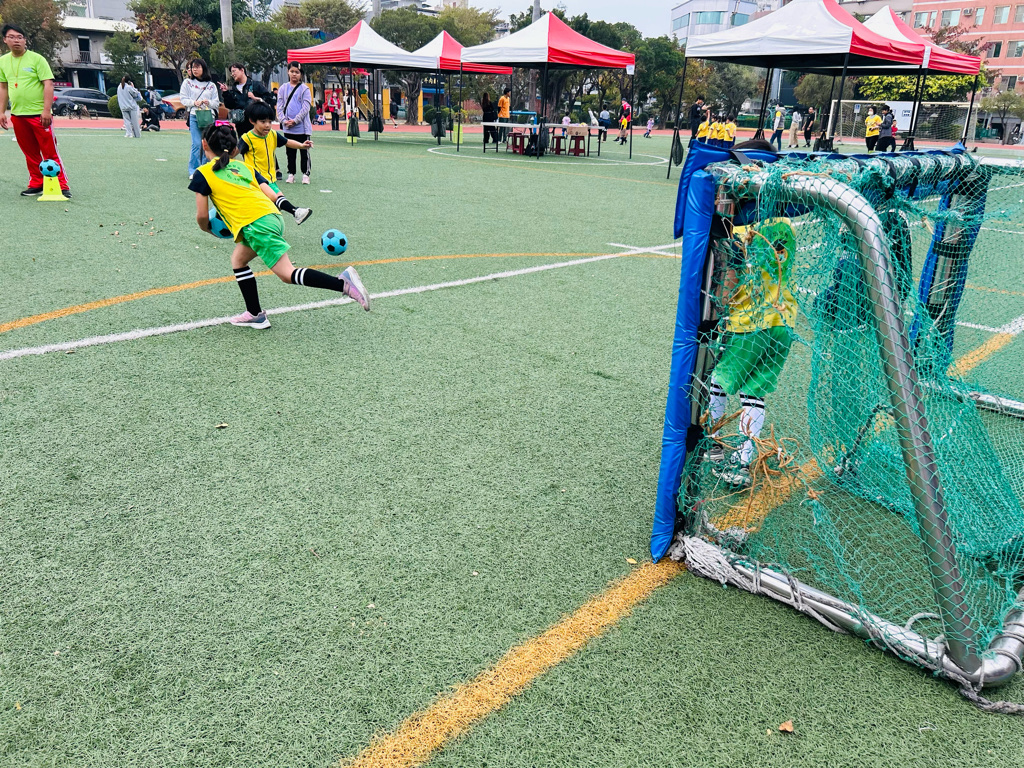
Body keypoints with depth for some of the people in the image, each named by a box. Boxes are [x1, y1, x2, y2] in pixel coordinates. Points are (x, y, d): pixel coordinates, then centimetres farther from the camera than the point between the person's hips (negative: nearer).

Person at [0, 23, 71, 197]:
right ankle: (36, 184, 18)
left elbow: (48, 84, -9)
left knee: (50, 152, -5)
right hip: (17, 115, 5)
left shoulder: (36, 59, -5)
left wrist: (46, 110, -17)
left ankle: (62, 186, -1)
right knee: (30, 154, 9)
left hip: (39, 114, -5)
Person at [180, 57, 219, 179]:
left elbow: (216, 103, 13)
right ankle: (193, 171, -3)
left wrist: (209, 102, -8)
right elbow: (183, 99, 6)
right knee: (197, 144, -10)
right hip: (194, 115, -2)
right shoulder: (187, 82, 11)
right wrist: (194, 102, -11)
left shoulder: (211, 85, 15)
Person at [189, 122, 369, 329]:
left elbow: (202, 215, 9)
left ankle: (343, 283, -28)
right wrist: (294, 210, 19)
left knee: (288, 275, -10)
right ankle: (255, 314, 26)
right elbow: (272, 196, 14)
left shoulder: (203, 174, 9)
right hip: (273, 217, 8)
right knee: (238, 260, 26)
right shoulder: (244, 166, 25)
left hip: (254, 225, -8)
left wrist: (206, 228, 28)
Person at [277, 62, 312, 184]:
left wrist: (295, 120, -13)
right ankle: (291, 174, 16)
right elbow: (279, 106, 7)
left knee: (304, 151, 2)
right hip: (287, 128, 3)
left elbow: (306, 107, -7)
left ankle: (305, 174, 9)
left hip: (302, 127, -3)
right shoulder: (283, 88, 9)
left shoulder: (304, 89, -1)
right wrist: (284, 120, -7)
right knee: (290, 152, 9)